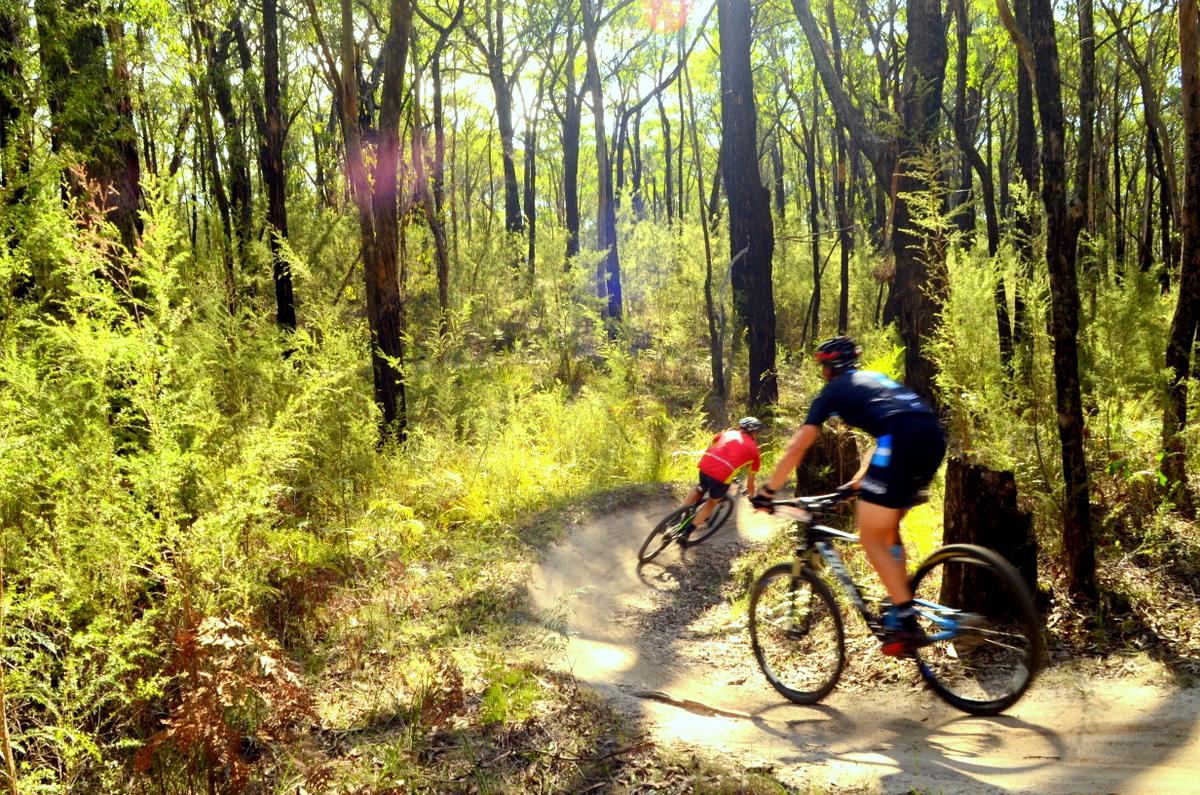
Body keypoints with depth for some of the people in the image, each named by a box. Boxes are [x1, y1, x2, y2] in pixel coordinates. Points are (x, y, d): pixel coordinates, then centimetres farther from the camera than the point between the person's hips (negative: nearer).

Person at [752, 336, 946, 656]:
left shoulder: (832, 391, 17)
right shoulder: (875, 379, 36)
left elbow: (797, 448, 15)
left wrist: (767, 491, 23)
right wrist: (860, 479, 54)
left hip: (903, 440, -7)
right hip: (934, 437, 7)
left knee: (870, 536, 3)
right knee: (888, 528, 23)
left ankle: (906, 623, -2)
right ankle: (901, 609, 23)